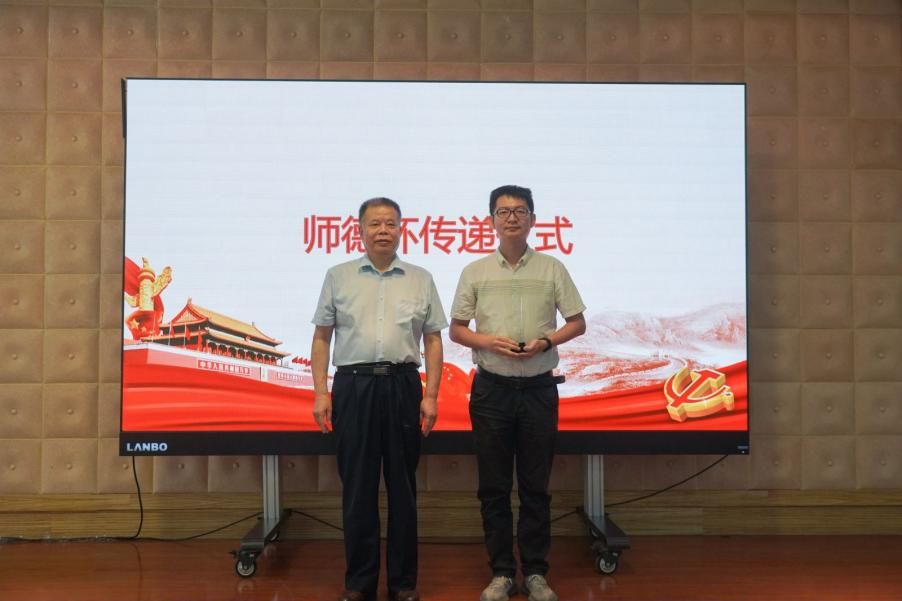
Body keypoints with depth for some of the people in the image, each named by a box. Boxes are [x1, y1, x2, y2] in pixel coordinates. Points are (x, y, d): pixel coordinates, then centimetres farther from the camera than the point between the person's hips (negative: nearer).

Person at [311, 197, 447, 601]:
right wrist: (320, 393, 0)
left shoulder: (421, 279, 8)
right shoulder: (339, 277, 8)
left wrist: (431, 396, -1)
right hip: (353, 385, 0)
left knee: (402, 486, 7)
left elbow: (433, 341, 7)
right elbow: (322, 338, 8)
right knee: (357, 486, 5)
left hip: (402, 385, 0)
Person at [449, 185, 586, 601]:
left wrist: (545, 342, -12)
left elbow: (577, 322, 6)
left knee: (535, 486, 6)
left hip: (538, 387, 0)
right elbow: (456, 329, 7)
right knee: (493, 486, 5)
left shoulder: (552, 269, 3)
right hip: (491, 387, 1)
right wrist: (489, 342, -13)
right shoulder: (475, 272, 4)